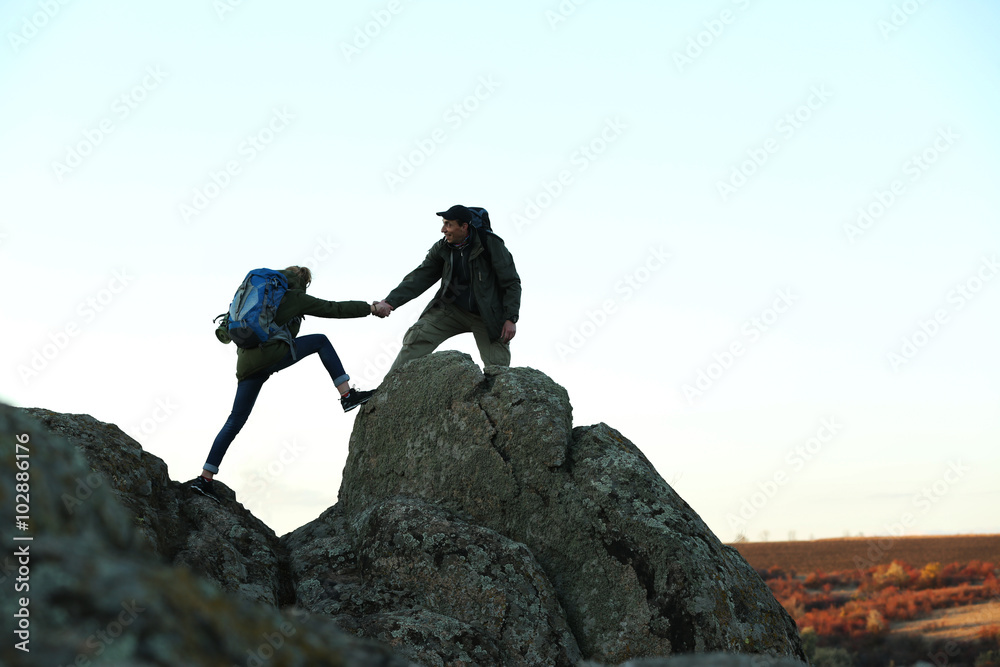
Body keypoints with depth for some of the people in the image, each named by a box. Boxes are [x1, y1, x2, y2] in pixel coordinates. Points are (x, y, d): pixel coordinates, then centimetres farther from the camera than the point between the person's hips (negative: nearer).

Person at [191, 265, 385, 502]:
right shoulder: (296, 298, 7)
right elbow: (333, 309, 7)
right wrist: (371, 308, 12)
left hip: (247, 363, 6)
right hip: (270, 355, -6)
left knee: (235, 421, 9)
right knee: (320, 341, 11)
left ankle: (204, 479, 5)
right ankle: (348, 395, 1)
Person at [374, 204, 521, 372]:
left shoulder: (491, 244, -14)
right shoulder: (441, 248, -2)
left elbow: (511, 283, -10)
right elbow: (420, 277, -6)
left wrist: (511, 318, -18)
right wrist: (390, 301, -18)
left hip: (488, 317, -3)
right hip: (451, 309, 3)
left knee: (497, 367, -9)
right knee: (417, 337, -14)